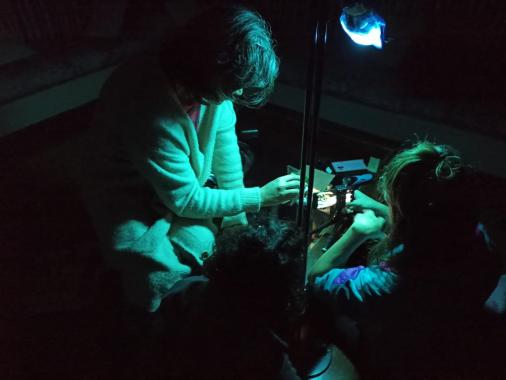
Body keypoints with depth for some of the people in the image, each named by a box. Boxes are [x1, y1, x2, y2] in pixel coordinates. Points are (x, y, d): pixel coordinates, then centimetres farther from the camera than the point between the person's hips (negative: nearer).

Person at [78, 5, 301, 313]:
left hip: (186, 184, 6)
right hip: (131, 200, -5)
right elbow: (186, 201, -26)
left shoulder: (212, 82, -18)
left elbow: (224, 138, -3)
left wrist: (237, 219, -2)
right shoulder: (152, 113, -37)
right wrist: (259, 197, -19)